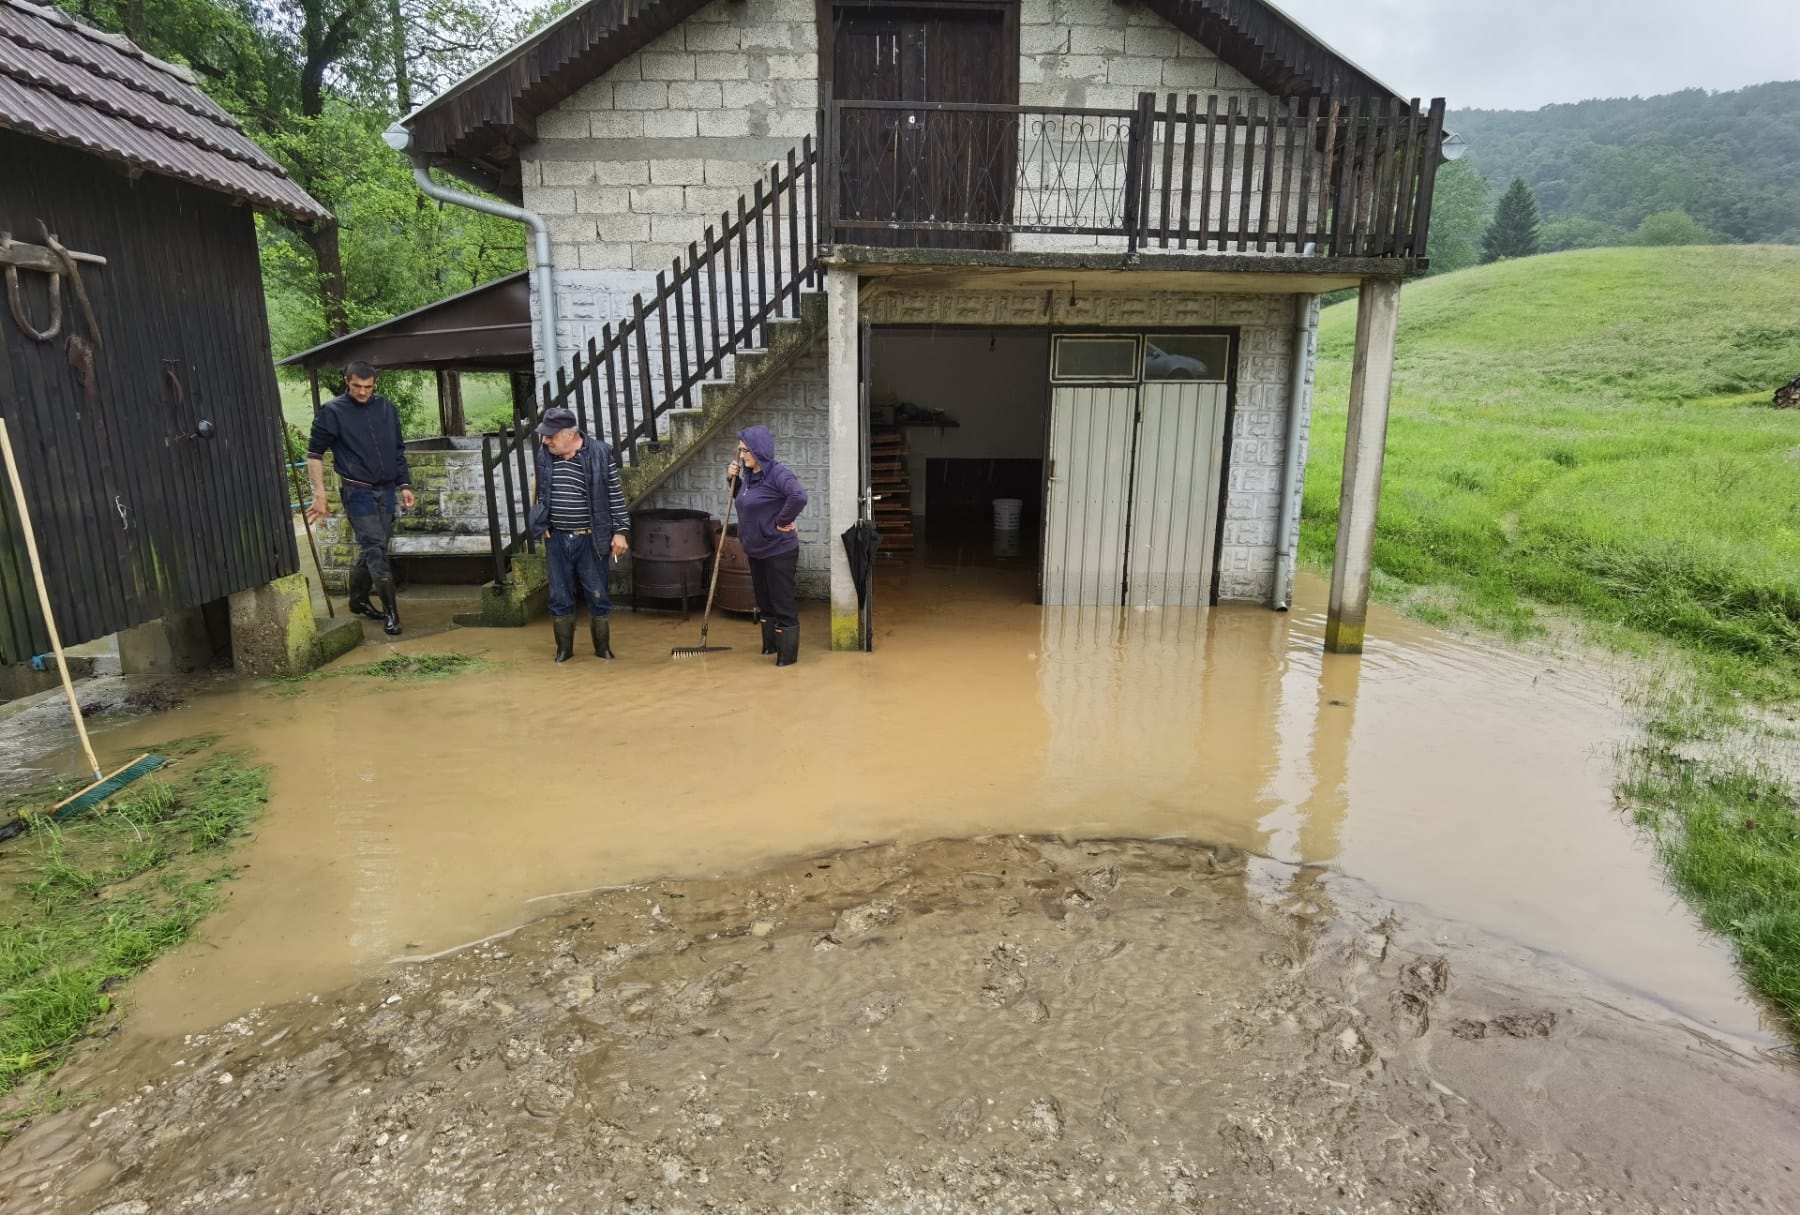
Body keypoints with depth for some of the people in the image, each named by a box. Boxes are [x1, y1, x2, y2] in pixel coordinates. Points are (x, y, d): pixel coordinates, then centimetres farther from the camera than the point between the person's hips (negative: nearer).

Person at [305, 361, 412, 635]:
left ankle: (359, 600, 29)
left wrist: (404, 485, 8)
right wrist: (320, 493, -7)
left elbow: (398, 449, 14)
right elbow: (314, 453, -2)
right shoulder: (332, 412, -6)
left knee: (372, 548, 12)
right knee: (375, 547, -10)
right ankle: (390, 611, -8)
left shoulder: (387, 408, 7)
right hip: (357, 491, -5)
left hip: (386, 489, 5)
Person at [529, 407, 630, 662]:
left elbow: (616, 495, -5)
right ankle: (564, 648, 24)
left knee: (597, 596, 6)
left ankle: (603, 648, 21)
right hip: (556, 539, 3)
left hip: (591, 539, -3)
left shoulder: (600, 453, -10)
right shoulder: (544, 454, 2)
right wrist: (541, 524, 11)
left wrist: (621, 531, -8)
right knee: (560, 597, 10)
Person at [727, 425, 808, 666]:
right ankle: (771, 644, 35)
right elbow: (744, 500, 23)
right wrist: (733, 479, 7)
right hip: (756, 551, 9)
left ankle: (788, 654, 10)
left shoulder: (778, 473, -21)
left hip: (778, 551, -9)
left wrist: (782, 521, -26)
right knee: (764, 601, 20)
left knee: (782, 603, 0)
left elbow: (799, 497, -38)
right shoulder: (750, 474, 6)